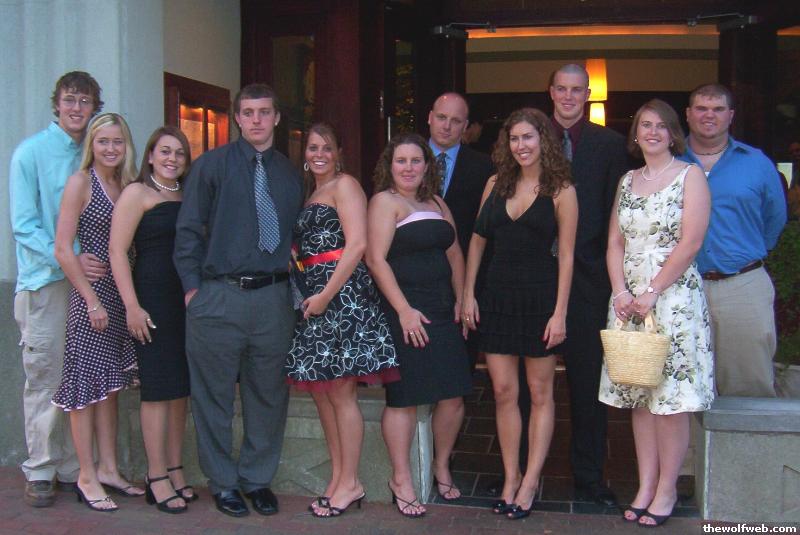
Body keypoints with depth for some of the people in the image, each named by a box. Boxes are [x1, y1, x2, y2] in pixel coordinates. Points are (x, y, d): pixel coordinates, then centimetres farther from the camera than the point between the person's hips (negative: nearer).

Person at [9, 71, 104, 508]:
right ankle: (40, 470, 12)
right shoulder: (31, 152, -2)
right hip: (44, 281, -4)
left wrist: (101, 259, 1)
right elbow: (24, 225, -8)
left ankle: (72, 466, 18)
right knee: (44, 378, 1)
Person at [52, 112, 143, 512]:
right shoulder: (80, 182, -7)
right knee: (86, 383, 0)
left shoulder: (125, 185, 11)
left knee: (109, 382, 12)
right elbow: (63, 250, -12)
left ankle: (108, 468, 21)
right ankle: (87, 477, 8)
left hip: (118, 294, 7)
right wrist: (92, 300, -15)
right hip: (89, 293, -7)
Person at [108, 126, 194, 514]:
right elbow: (117, 250, -9)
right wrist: (132, 306, -15)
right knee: (158, 388, -3)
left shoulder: (187, 198, 16)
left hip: (187, 301, 6)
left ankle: (174, 471, 20)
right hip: (153, 300, -6)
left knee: (180, 387, 10)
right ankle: (157, 479, 6)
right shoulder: (136, 193, -2)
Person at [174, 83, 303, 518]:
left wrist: (293, 285, 5)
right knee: (214, 396, 6)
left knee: (268, 395, 10)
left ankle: (257, 478, 27)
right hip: (217, 297, -3)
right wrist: (192, 286, -5)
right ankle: (222, 482, 23)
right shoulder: (211, 165, 2)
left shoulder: (290, 173, 12)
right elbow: (189, 230, 1)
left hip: (273, 297, 3)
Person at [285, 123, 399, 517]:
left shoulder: (345, 185, -3)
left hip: (342, 293, -8)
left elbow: (357, 244, -14)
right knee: (321, 392, 9)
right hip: (313, 298, 8)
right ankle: (337, 477, 18)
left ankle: (350, 483, 4)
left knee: (340, 392, -5)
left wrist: (326, 294, -17)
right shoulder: (309, 194, 21)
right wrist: (308, 294, 7)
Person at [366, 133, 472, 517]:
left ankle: (441, 467, 25)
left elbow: (454, 254, 19)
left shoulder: (436, 204, 18)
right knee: (403, 397, -3)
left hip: (443, 311, 7)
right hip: (404, 310, -6)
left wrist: (460, 300, 7)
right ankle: (401, 480, 11)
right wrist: (404, 310, -16)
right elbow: (376, 259, -11)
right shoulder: (385, 201, -3)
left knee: (453, 395, 5)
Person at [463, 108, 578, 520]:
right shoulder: (496, 184, 8)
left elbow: (566, 255, -6)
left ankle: (530, 482, 13)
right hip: (497, 295, 4)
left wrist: (560, 312, -11)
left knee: (539, 392, 5)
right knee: (503, 391, 5)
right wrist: (468, 294, 4)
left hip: (540, 296, -4)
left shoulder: (560, 191, -4)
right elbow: (477, 240, 11)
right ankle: (510, 478, 16)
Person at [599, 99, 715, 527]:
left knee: (671, 397, -2)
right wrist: (621, 291, -4)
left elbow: (690, 243, -10)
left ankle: (666, 490, 10)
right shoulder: (627, 180, 15)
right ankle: (645, 487, 16)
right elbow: (615, 243, 11)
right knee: (638, 395, 7)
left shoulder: (690, 175, -1)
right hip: (629, 297, 5)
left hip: (673, 295, -5)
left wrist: (652, 292, -14)